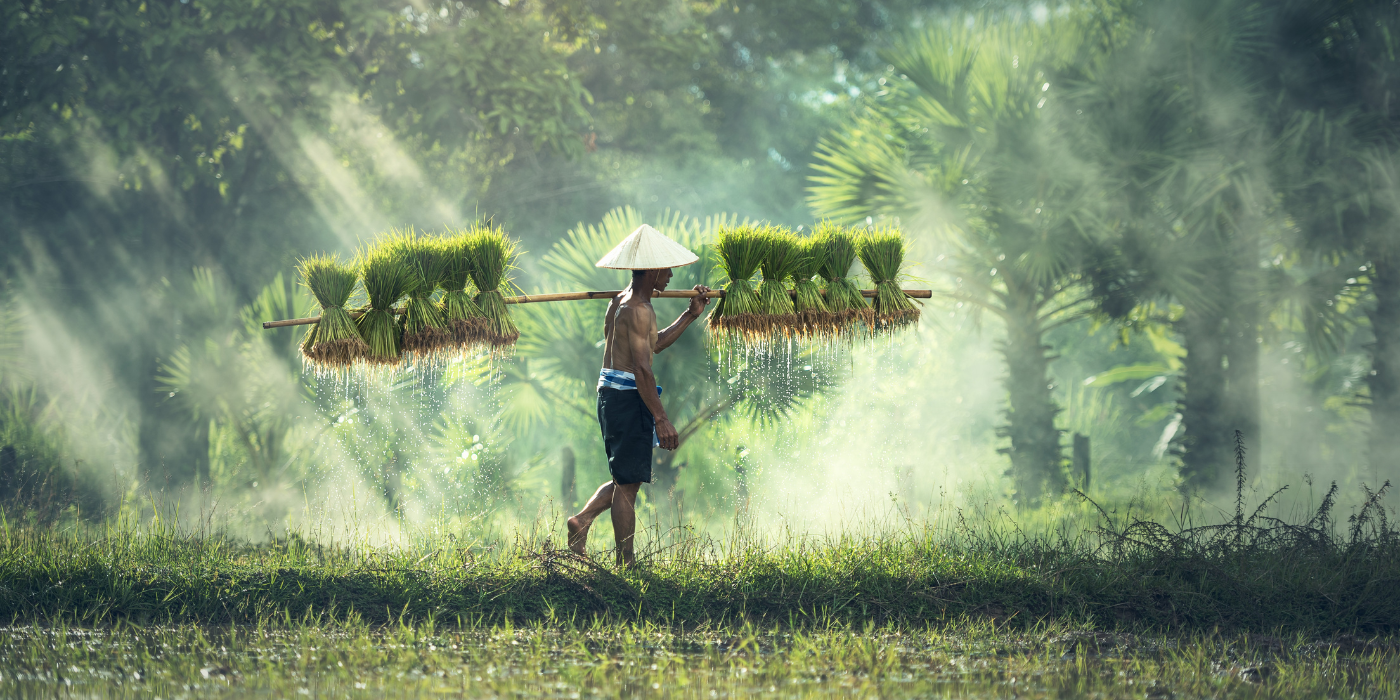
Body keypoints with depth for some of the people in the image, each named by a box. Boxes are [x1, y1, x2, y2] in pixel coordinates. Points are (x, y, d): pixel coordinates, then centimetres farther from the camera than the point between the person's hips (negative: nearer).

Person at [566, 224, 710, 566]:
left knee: (626, 479, 19)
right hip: (628, 396, -10)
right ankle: (626, 561, 1)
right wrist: (661, 418, -23)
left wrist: (690, 315, 21)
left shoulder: (622, 301, 15)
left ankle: (582, 520, 7)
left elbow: (653, 345, 26)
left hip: (611, 393, 10)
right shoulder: (638, 309, -16)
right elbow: (642, 368, -22)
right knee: (628, 481, -3)